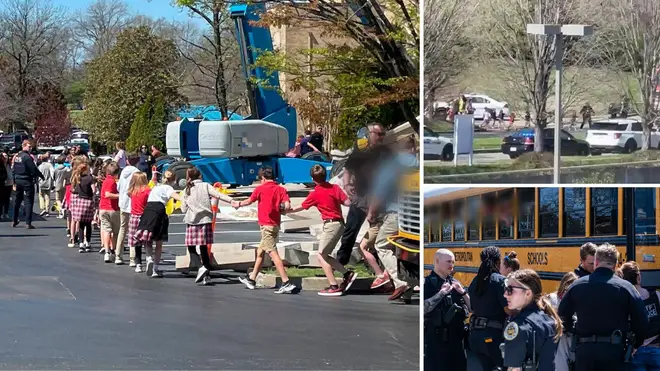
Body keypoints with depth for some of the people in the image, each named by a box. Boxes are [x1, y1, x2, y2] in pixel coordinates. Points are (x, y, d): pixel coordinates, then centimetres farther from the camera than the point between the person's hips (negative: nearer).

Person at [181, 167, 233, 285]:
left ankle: (202, 267, -20)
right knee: (204, 247, 7)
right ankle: (206, 275, 4)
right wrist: (232, 200, -18)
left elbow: (183, 209, 9)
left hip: (191, 222, -1)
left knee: (191, 247, 6)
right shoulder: (206, 186, 3)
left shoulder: (187, 190, 6)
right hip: (205, 220, 1)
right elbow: (218, 195, -12)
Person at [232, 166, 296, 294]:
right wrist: (279, 206, 11)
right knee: (260, 251, 21)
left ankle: (286, 283, -21)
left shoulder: (260, 189, -6)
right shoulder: (281, 189, 3)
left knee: (273, 253, -12)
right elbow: (287, 206, -11)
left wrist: (238, 204, 29)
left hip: (266, 225, -7)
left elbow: (249, 201, 10)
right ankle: (251, 279, 34)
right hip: (275, 225, 7)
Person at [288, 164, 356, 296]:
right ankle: (347, 274, 8)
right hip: (339, 223, 7)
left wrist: (287, 210, 25)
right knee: (325, 255, 15)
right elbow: (347, 202, -1)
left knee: (321, 256, -1)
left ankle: (334, 286, -6)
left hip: (330, 224, -7)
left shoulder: (315, 194, -5)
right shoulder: (335, 187, 5)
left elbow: (301, 207, 8)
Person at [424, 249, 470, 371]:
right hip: (435, 338, -6)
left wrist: (463, 292, -3)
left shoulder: (455, 283, 12)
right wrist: (441, 293, -19)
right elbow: (423, 308, -20)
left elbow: (472, 308, 12)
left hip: (456, 337, 6)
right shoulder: (427, 283, -5)